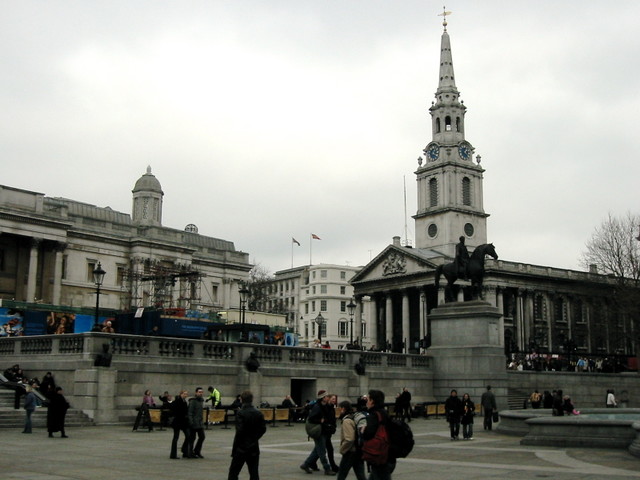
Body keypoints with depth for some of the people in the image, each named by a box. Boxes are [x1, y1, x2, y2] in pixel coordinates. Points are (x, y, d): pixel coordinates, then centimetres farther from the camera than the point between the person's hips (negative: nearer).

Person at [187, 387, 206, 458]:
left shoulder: (201, 400, 14)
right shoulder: (192, 401, -11)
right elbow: (190, 412, -15)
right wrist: (191, 422, -22)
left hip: (200, 423, 8)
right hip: (194, 423, -8)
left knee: (202, 437, 6)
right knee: (192, 438, 0)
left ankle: (197, 451, 18)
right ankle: (191, 453, 9)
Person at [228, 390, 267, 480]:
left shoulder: (240, 413, -14)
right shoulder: (258, 413, 3)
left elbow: (239, 431, -17)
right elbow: (263, 429, 7)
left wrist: (234, 449, -10)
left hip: (241, 448, -5)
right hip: (254, 448, 5)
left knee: (233, 472, 6)